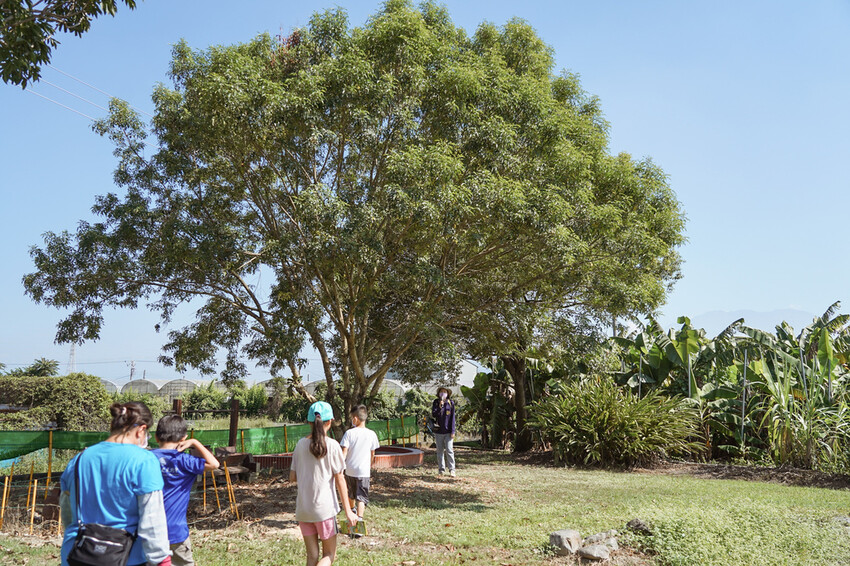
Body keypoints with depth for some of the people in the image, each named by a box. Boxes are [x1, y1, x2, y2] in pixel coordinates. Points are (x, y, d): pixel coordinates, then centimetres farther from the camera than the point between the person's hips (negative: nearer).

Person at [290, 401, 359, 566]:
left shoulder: (300, 444, 1)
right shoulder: (332, 445, -10)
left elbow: (292, 478, 5)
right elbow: (340, 480, -9)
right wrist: (348, 511, -4)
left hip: (303, 508, 4)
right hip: (324, 508, -4)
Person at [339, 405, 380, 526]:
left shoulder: (349, 433, -7)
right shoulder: (371, 434, -3)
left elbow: (344, 453, -11)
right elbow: (372, 455, 8)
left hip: (350, 470, 1)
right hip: (364, 471, -1)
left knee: (350, 494, 23)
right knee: (361, 497, -3)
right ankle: (359, 519, -19)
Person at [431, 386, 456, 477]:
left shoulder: (451, 403, -2)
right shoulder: (436, 402, 2)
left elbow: (452, 418, -1)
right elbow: (433, 415, -7)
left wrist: (453, 431, -5)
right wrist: (440, 407, -22)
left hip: (448, 431, -2)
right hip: (438, 431, 2)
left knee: (449, 450, -5)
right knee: (440, 451, 9)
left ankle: (451, 469, 1)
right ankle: (441, 469, 17)